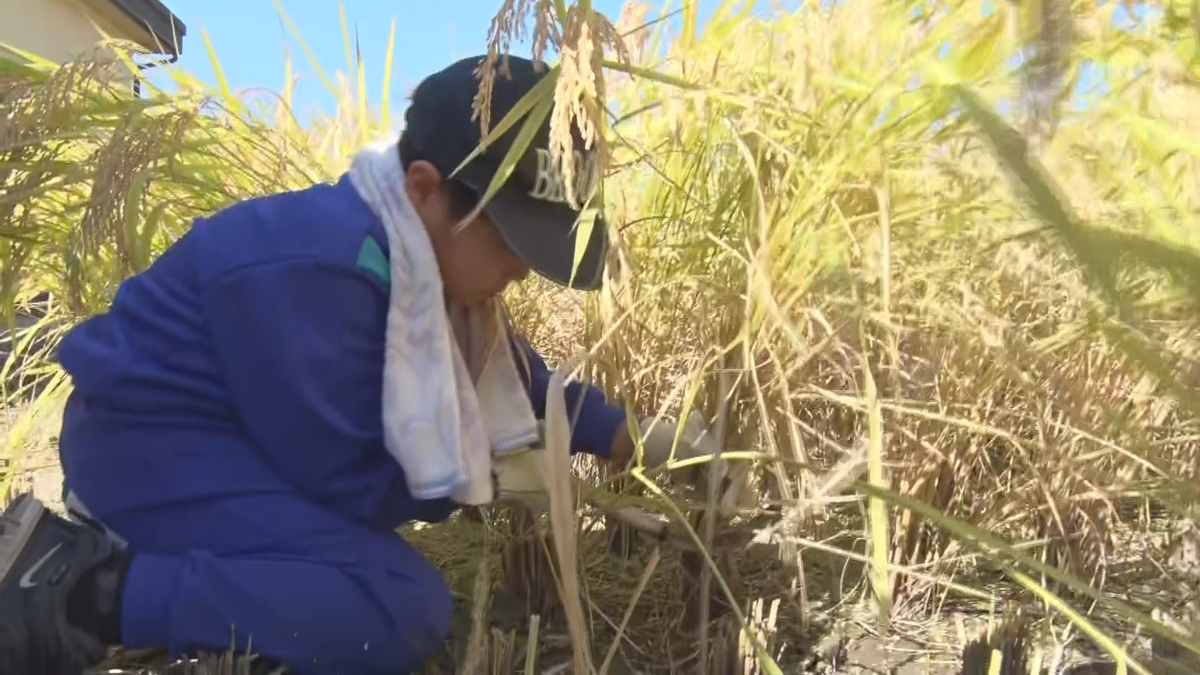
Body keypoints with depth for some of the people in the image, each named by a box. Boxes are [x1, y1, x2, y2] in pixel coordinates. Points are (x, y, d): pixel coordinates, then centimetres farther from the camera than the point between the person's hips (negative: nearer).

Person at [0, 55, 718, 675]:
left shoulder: (416, 251, 1)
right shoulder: (318, 269, -28)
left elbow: (516, 375, 14)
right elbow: (343, 479, -22)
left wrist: (635, 439, 7)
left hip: (226, 433, 10)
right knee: (407, 609, -23)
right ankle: (80, 588, -16)